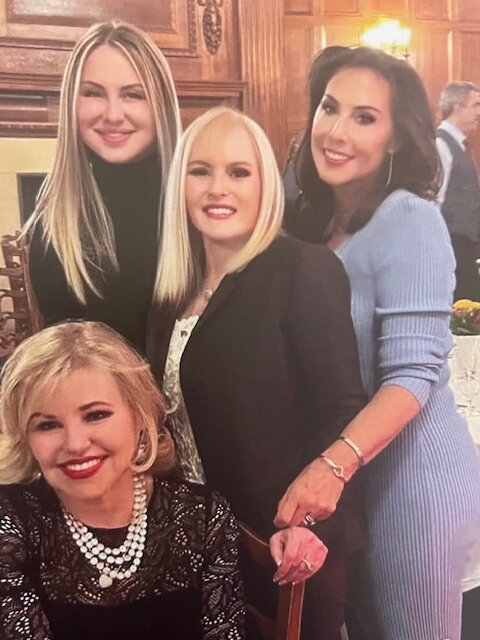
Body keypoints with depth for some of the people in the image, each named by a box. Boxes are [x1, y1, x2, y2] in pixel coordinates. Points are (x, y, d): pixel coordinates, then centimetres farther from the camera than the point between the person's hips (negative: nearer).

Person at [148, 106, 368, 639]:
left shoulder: (306, 271, -14)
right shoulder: (177, 287, 5)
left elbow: (341, 409, -17)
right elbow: (174, 413, 11)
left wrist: (309, 520, -26)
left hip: (287, 544, -6)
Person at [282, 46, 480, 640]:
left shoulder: (409, 220, -17)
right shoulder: (309, 218, 3)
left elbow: (413, 375, -24)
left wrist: (334, 463, -36)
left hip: (411, 474, -6)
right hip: (345, 473, 7)